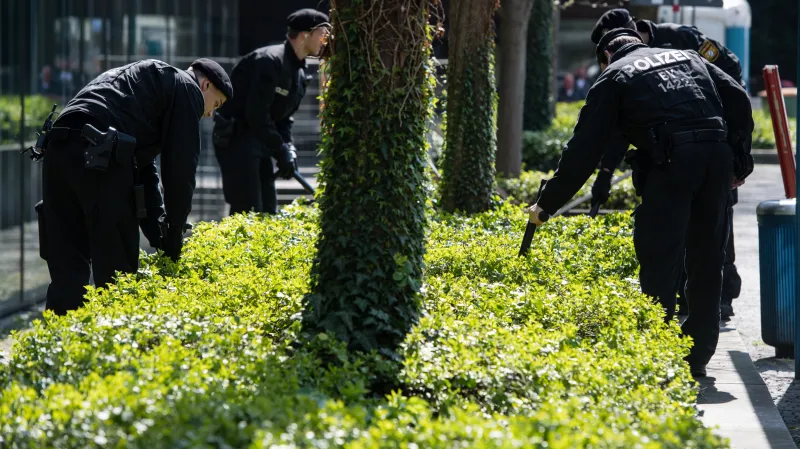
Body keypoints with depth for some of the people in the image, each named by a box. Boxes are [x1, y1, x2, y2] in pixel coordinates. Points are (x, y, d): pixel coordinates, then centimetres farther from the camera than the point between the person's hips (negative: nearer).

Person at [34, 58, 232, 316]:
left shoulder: (149, 77, 37)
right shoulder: (186, 87, 12)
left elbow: (143, 168, 35)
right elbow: (180, 168, 4)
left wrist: (159, 236, 29)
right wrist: (174, 236, 11)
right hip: (101, 159, -8)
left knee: (67, 272, 10)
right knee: (117, 273, 1)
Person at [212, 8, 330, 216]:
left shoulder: (299, 73, 13)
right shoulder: (270, 61, -18)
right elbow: (256, 113, -23)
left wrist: (289, 148, -1)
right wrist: (281, 151, -18)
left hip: (258, 140, 10)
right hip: (235, 138, -10)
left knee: (268, 210, 9)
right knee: (247, 211, -14)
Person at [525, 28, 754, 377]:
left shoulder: (614, 76, 14)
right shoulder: (688, 58, 28)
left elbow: (583, 149, 9)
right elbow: (738, 99, 17)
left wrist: (547, 204, 14)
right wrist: (740, 161, 20)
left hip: (671, 162, -5)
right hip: (717, 154, 5)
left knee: (659, 259, -1)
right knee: (706, 259, 13)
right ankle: (697, 356, 18)